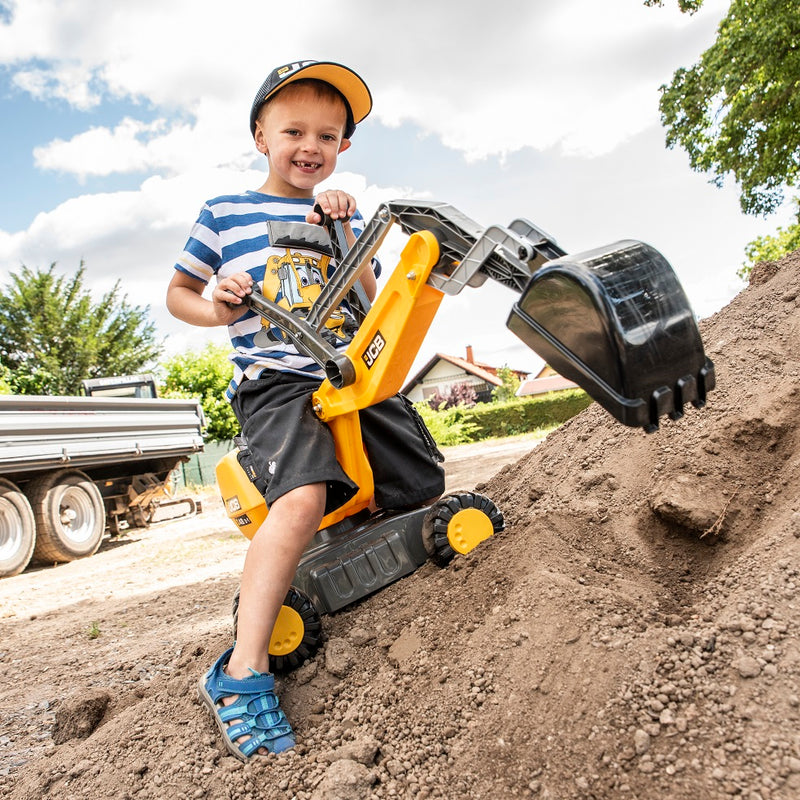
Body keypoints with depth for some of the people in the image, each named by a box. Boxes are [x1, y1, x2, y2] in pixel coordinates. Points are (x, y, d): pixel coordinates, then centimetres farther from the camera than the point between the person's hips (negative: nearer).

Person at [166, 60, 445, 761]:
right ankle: (243, 671, -25)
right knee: (303, 497, -31)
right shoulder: (223, 215, 11)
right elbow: (178, 293, 18)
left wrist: (347, 237, -3)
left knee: (430, 498, -1)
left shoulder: (345, 218, 20)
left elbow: (375, 307, 11)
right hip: (275, 379, -5)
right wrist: (214, 308, -5)